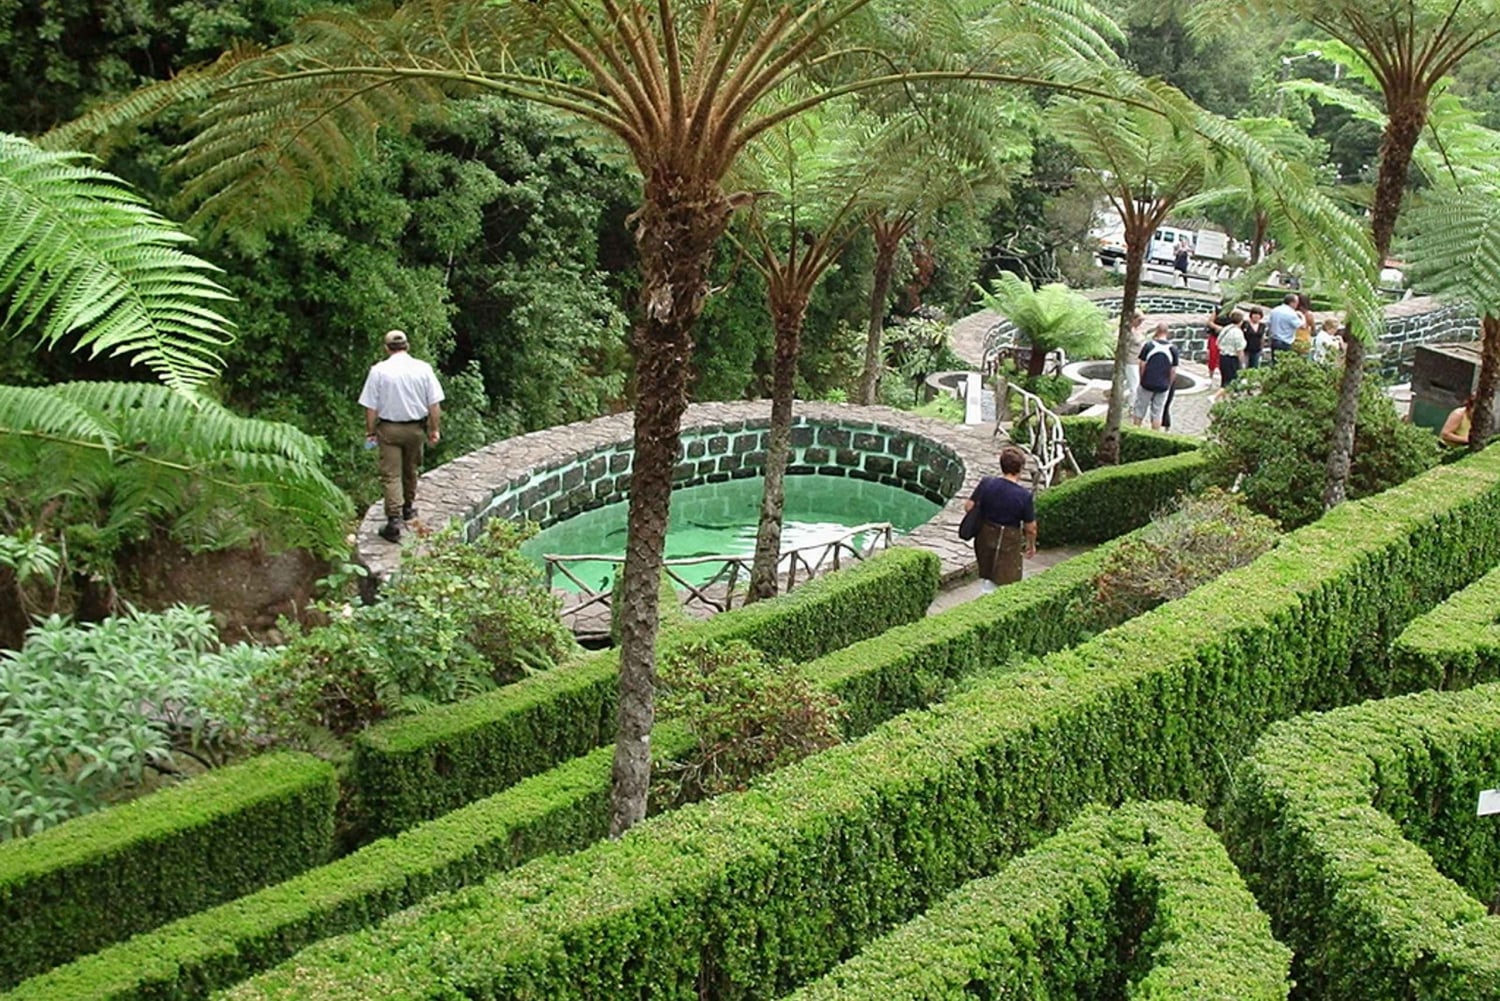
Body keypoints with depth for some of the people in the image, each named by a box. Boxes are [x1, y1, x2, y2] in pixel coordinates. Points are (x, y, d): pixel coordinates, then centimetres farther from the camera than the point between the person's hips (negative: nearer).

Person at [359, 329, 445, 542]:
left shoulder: (379, 371, -10)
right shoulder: (423, 369, -5)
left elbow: (371, 407, -7)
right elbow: (434, 404, -3)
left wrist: (370, 431, 4)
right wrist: (435, 429, 7)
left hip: (389, 428, -2)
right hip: (416, 428, 2)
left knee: (391, 475, -1)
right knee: (411, 470, 22)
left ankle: (394, 520, -10)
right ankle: (408, 507, 38)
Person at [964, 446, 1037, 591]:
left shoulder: (986, 483, -13)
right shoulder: (1024, 496, -21)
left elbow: (968, 506, -5)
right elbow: (1031, 528, -12)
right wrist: (1031, 545, 7)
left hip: (985, 537, 4)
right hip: (1008, 543, -4)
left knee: (988, 578, 24)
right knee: (1005, 583, 10)